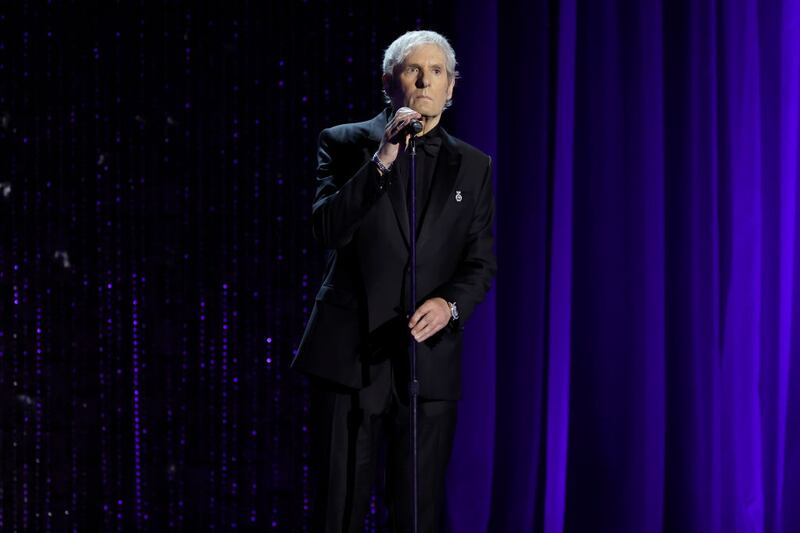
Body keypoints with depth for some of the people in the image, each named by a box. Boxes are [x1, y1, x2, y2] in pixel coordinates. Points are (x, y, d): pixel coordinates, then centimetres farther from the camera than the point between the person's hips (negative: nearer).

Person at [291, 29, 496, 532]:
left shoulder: (473, 166, 10)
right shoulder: (345, 143, 4)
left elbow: (481, 262, 8)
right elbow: (327, 229, -10)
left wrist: (450, 304, -13)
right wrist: (382, 160, -19)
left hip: (430, 360, 2)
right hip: (350, 354, -2)